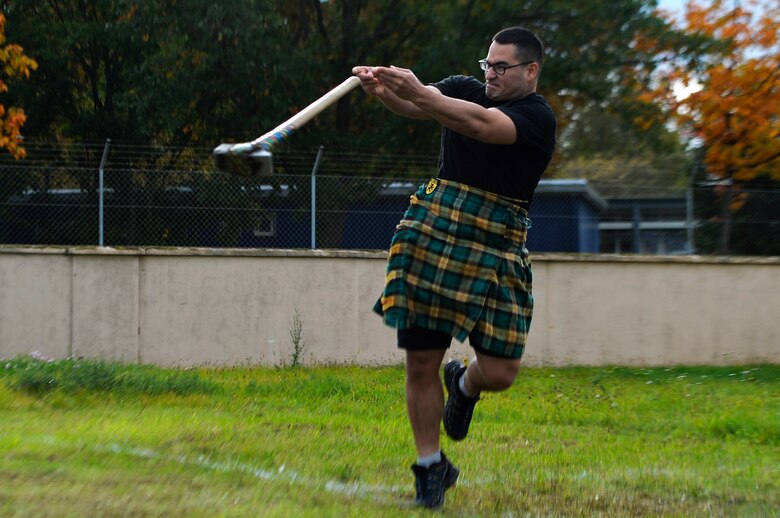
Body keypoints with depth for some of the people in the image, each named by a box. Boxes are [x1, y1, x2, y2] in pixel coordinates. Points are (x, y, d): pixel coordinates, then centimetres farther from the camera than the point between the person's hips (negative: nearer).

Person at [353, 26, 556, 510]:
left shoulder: (538, 116, -6)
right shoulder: (465, 89, 10)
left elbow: (480, 124, -25)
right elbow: (414, 103, -8)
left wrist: (419, 91, -37)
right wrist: (384, 88, -31)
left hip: (495, 252, -3)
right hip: (428, 236, 3)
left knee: (499, 373, -8)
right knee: (421, 362, 1)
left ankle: (463, 385, 30)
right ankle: (431, 466, 18)